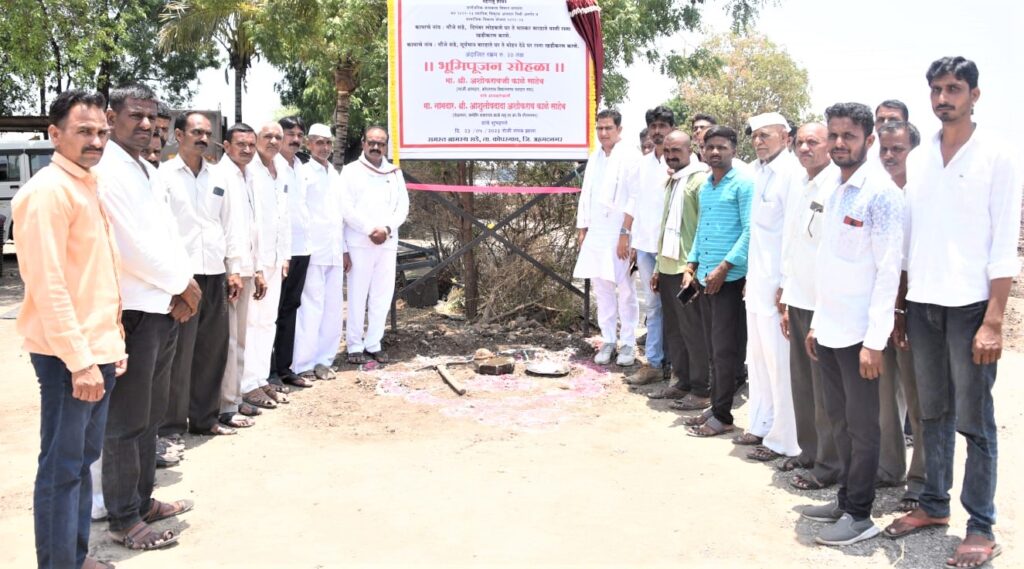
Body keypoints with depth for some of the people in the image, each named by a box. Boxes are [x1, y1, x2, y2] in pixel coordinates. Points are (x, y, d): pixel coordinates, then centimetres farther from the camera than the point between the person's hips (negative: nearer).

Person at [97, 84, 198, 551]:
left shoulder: (148, 171, 16)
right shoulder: (107, 171, -14)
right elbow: (132, 245, -19)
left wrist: (179, 289, -1)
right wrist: (182, 284, -7)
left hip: (163, 305, 9)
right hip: (132, 309, -9)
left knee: (151, 416, 16)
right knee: (126, 421, 0)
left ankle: (142, 500, 29)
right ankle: (124, 519, 11)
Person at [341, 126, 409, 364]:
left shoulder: (395, 173, 13)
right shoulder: (351, 171, 2)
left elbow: (403, 206, 7)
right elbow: (346, 208, -6)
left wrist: (387, 228, -8)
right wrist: (370, 230, -13)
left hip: (388, 242, 4)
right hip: (359, 242, -4)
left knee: (382, 294, 5)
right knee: (357, 295, -1)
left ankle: (374, 343, 15)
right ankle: (355, 345, 6)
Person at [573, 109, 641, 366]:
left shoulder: (630, 157, -5)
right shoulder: (594, 158, 14)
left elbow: (635, 199, -11)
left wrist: (625, 234, -15)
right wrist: (582, 229, 11)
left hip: (619, 234, -6)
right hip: (595, 234, 6)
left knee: (625, 290, 0)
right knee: (602, 288, 8)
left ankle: (628, 342, 9)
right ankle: (608, 340, 16)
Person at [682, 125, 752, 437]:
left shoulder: (744, 184, -7)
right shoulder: (704, 188, 16)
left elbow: (750, 231, -14)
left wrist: (724, 267, -17)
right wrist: (691, 266, 11)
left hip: (730, 278, -7)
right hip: (705, 278, 7)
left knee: (725, 350, -2)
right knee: (712, 348, 12)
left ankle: (722, 415, 6)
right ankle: (715, 406, 21)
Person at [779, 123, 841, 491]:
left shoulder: (837, 188, -12)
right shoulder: (797, 187, 13)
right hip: (799, 301, 7)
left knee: (826, 388, 2)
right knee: (802, 383, 14)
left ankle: (828, 464, 14)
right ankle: (808, 451, 27)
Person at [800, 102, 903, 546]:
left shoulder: (880, 193, -12)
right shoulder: (835, 193, 12)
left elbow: (888, 270, -16)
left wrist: (874, 341, -19)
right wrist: (816, 322, 16)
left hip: (858, 334, -7)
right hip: (829, 331, 8)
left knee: (861, 426, 3)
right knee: (839, 421, 16)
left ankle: (860, 515, 15)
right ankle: (845, 500, 29)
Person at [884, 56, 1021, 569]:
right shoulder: (918, 159, 10)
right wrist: (899, 306, 9)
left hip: (969, 306, -4)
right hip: (922, 304, 5)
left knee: (974, 420, 1)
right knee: (932, 412, 13)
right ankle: (933, 504, 26)